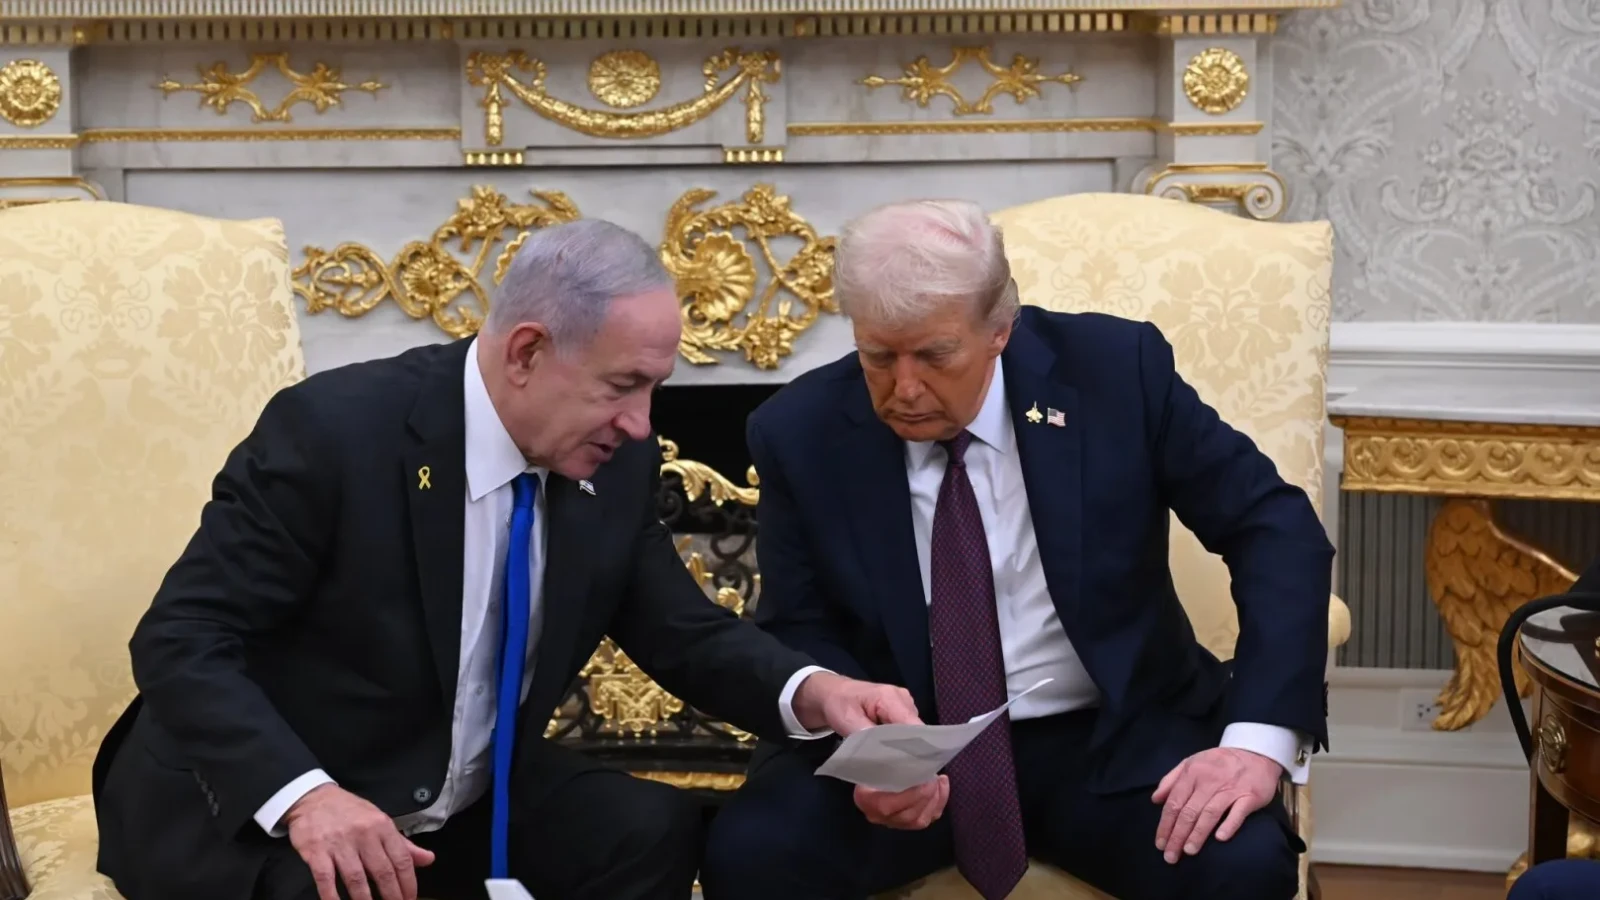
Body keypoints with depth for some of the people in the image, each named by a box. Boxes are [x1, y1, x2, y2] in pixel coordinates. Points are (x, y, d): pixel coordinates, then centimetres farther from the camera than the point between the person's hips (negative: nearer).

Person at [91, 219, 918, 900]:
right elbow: (180, 642, -21)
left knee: (655, 833, -16)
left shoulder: (616, 463, -4)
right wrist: (306, 796, -38)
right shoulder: (333, 431, -22)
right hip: (258, 813, -6)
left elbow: (683, 635, 6)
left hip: (466, 807, 6)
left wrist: (813, 691, -16)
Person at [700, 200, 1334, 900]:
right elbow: (798, 631, 2)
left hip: (1109, 738, -1)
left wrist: (1258, 739, -20)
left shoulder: (1116, 370, -10)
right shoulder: (800, 432, -7)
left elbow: (1276, 529, -7)